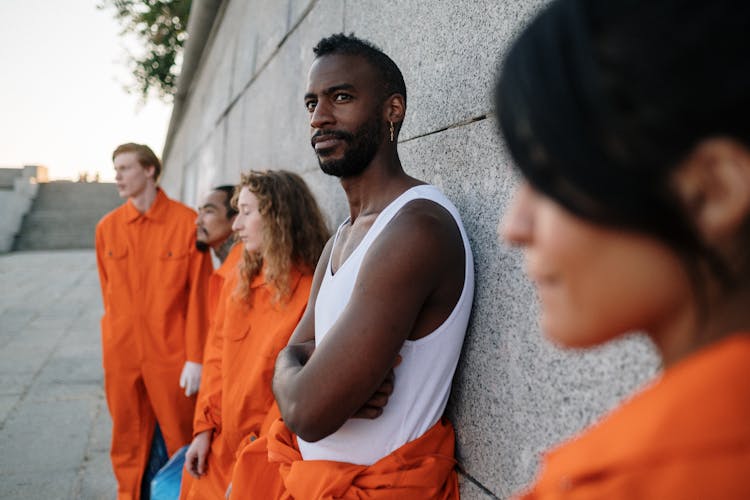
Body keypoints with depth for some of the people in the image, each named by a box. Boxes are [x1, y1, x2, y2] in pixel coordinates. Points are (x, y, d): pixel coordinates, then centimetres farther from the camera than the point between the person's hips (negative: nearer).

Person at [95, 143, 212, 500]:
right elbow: (109, 292, 13)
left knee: (182, 441, 7)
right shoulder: (107, 227, 5)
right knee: (128, 444, 14)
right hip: (120, 354, 4)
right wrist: (118, 340, 11)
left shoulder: (187, 222, -7)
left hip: (172, 355, -3)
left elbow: (198, 294, -7)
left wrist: (196, 358, -9)